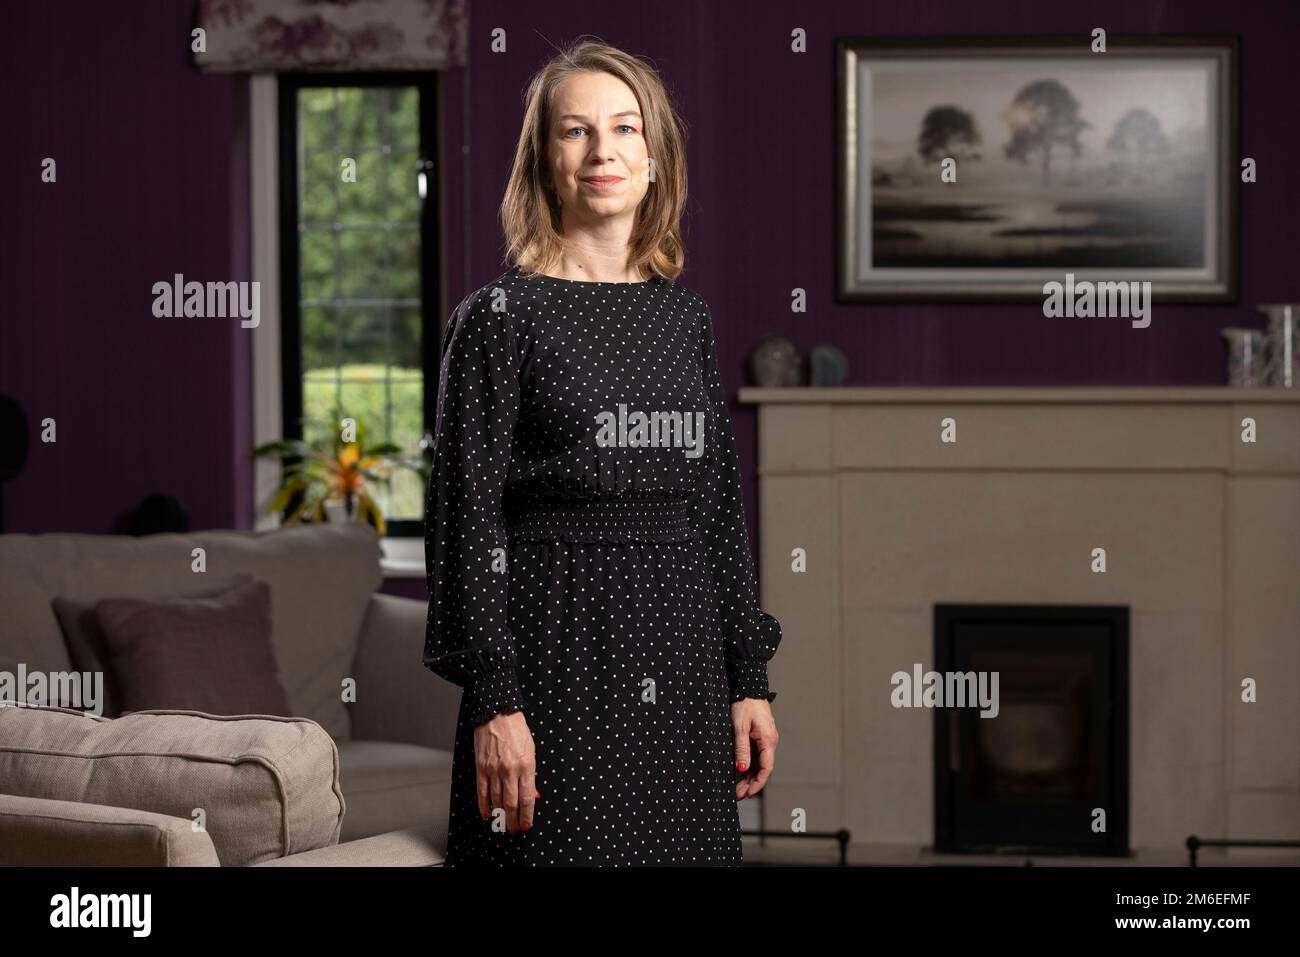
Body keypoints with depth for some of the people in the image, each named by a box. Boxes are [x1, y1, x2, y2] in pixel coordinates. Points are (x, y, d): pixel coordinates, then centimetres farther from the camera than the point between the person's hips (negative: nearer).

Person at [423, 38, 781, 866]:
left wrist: (750, 680, 9)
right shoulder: (500, 316, -3)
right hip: (559, 661, -5)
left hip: (680, 667, 5)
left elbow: (721, 505, 14)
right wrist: (493, 700, -14)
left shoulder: (686, 316, 12)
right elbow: (466, 513, -7)